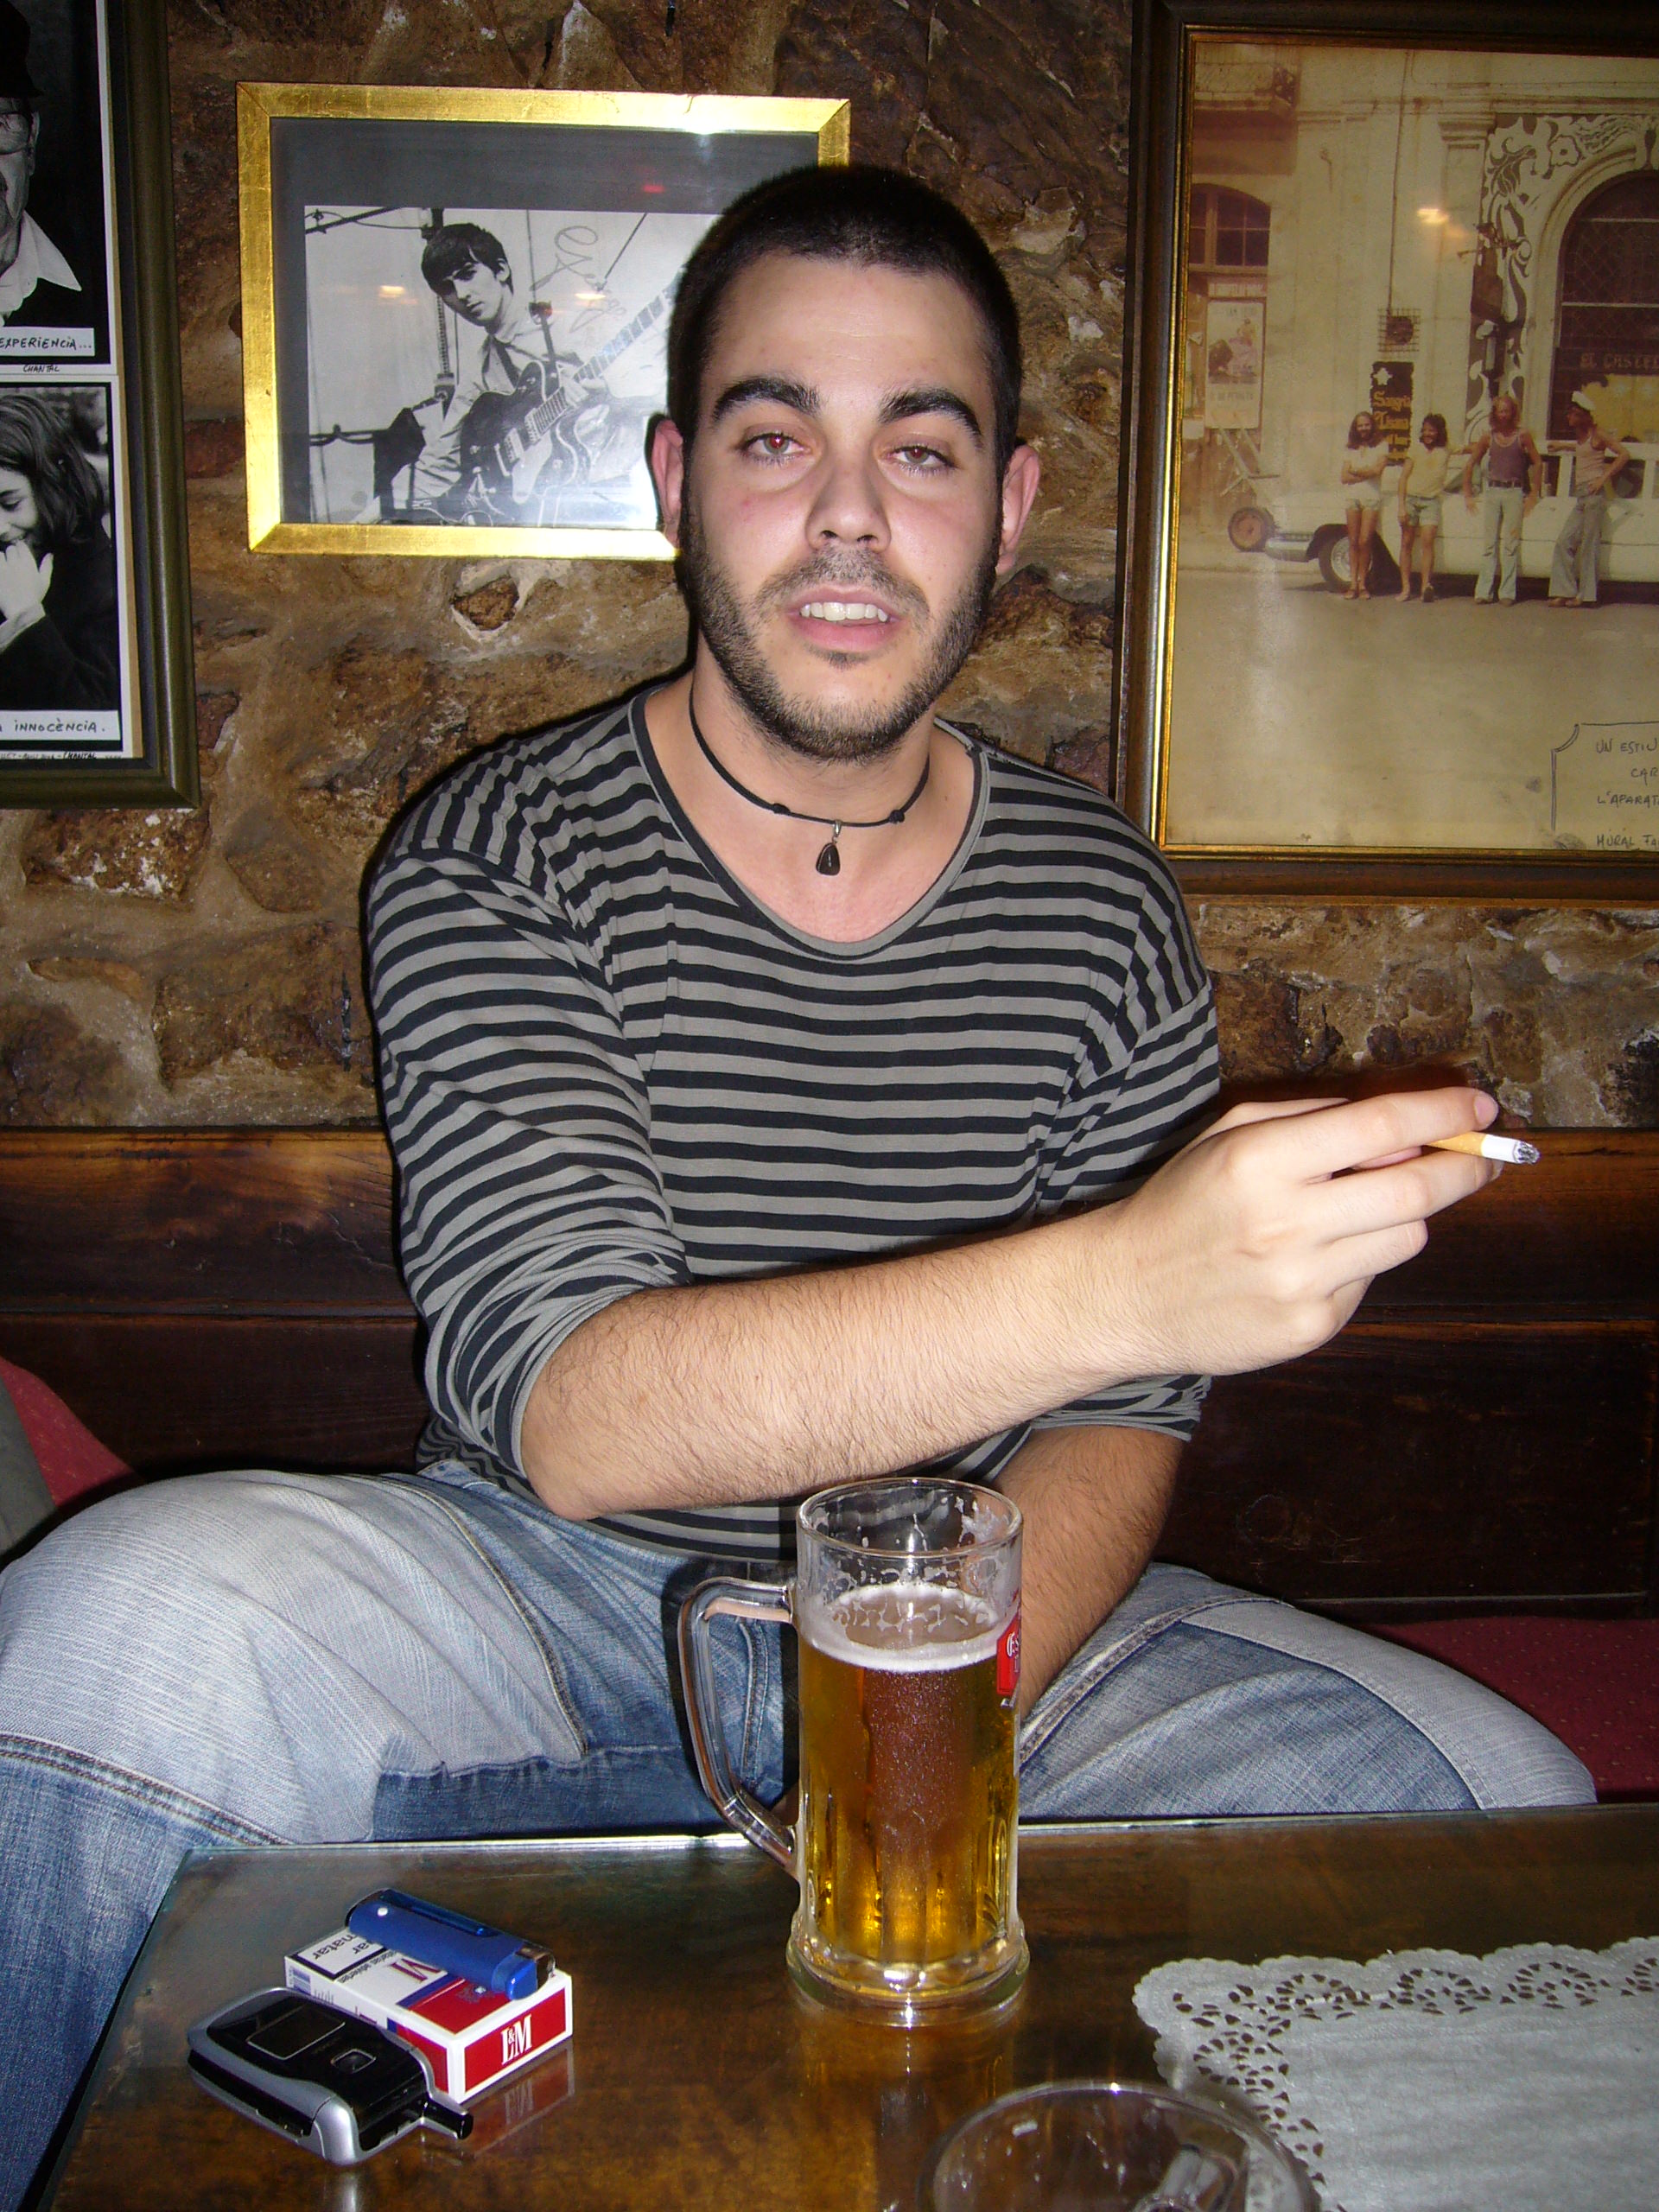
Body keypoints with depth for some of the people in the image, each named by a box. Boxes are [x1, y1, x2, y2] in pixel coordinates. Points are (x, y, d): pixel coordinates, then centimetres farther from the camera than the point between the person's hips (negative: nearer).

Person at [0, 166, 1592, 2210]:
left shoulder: (1103, 902, 0)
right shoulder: (493, 865, -10)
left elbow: (1113, 1427, 1)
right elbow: (570, 1407, -24)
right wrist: (1124, 1277, -39)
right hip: (547, 1598, -3)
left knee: (1512, 1802, -14)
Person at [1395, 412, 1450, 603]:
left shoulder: (1446, 453, 9)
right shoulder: (1416, 450, 6)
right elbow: (1403, 478, 1)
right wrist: (1402, 506, -8)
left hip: (1431, 501, 0)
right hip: (1410, 499, 0)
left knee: (1427, 541, -16)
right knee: (1407, 543, -1)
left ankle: (1426, 584, -23)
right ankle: (1405, 587, 2)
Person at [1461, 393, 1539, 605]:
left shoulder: (1523, 436, 2)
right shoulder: (1488, 437, 8)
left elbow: (1538, 463, 4)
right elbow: (1470, 464, 13)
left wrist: (1533, 494, -1)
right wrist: (1468, 494, 8)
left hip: (1514, 493, -2)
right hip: (1492, 492, 2)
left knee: (1511, 543, -5)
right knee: (1488, 543, 0)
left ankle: (1507, 592, -3)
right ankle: (1483, 592, 1)